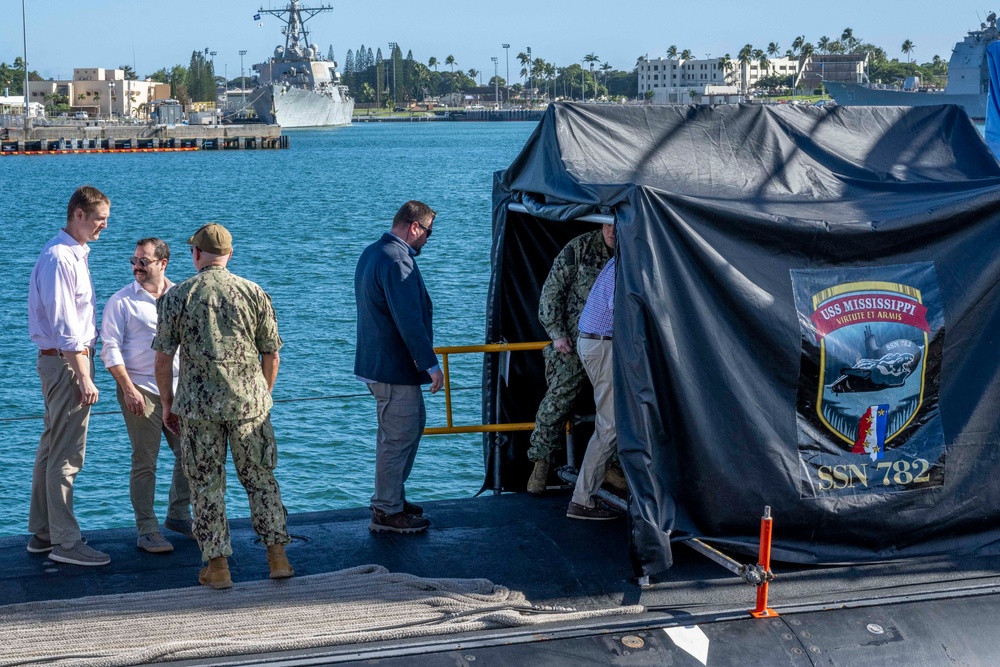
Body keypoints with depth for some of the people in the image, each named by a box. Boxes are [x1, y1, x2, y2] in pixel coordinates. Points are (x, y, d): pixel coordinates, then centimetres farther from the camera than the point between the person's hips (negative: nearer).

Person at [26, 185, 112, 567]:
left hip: (69, 359, 11)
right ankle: (65, 542, -2)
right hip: (65, 362, -11)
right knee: (66, 454, -6)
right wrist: (84, 377, -20)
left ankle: (41, 533, 23)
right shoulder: (59, 258, -18)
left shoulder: (74, 254, 14)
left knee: (51, 449, 15)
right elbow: (64, 326, -21)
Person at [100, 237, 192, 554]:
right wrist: (128, 389, -15)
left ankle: (178, 514, 25)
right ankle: (146, 530, 3)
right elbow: (110, 349, -6)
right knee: (144, 462, -3)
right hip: (140, 390, -4)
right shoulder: (121, 301, -2)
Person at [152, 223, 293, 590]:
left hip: (197, 404, -1)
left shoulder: (176, 296, -2)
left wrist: (167, 404, 11)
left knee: (207, 485, 7)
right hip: (249, 400, 1)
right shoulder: (254, 293, 2)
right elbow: (272, 356, 6)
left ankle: (217, 566, 8)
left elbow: (163, 359, -2)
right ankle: (277, 555, 10)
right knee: (261, 478, 12)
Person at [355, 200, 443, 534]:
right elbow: (410, 320, -24)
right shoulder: (397, 261, -21)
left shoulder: (371, 253, 13)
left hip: (377, 360, 11)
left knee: (414, 423, 21)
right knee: (398, 437, -2)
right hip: (394, 368, -11)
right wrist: (431, 364, -20)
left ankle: (390, 497, 29)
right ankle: (387, 513, 6)